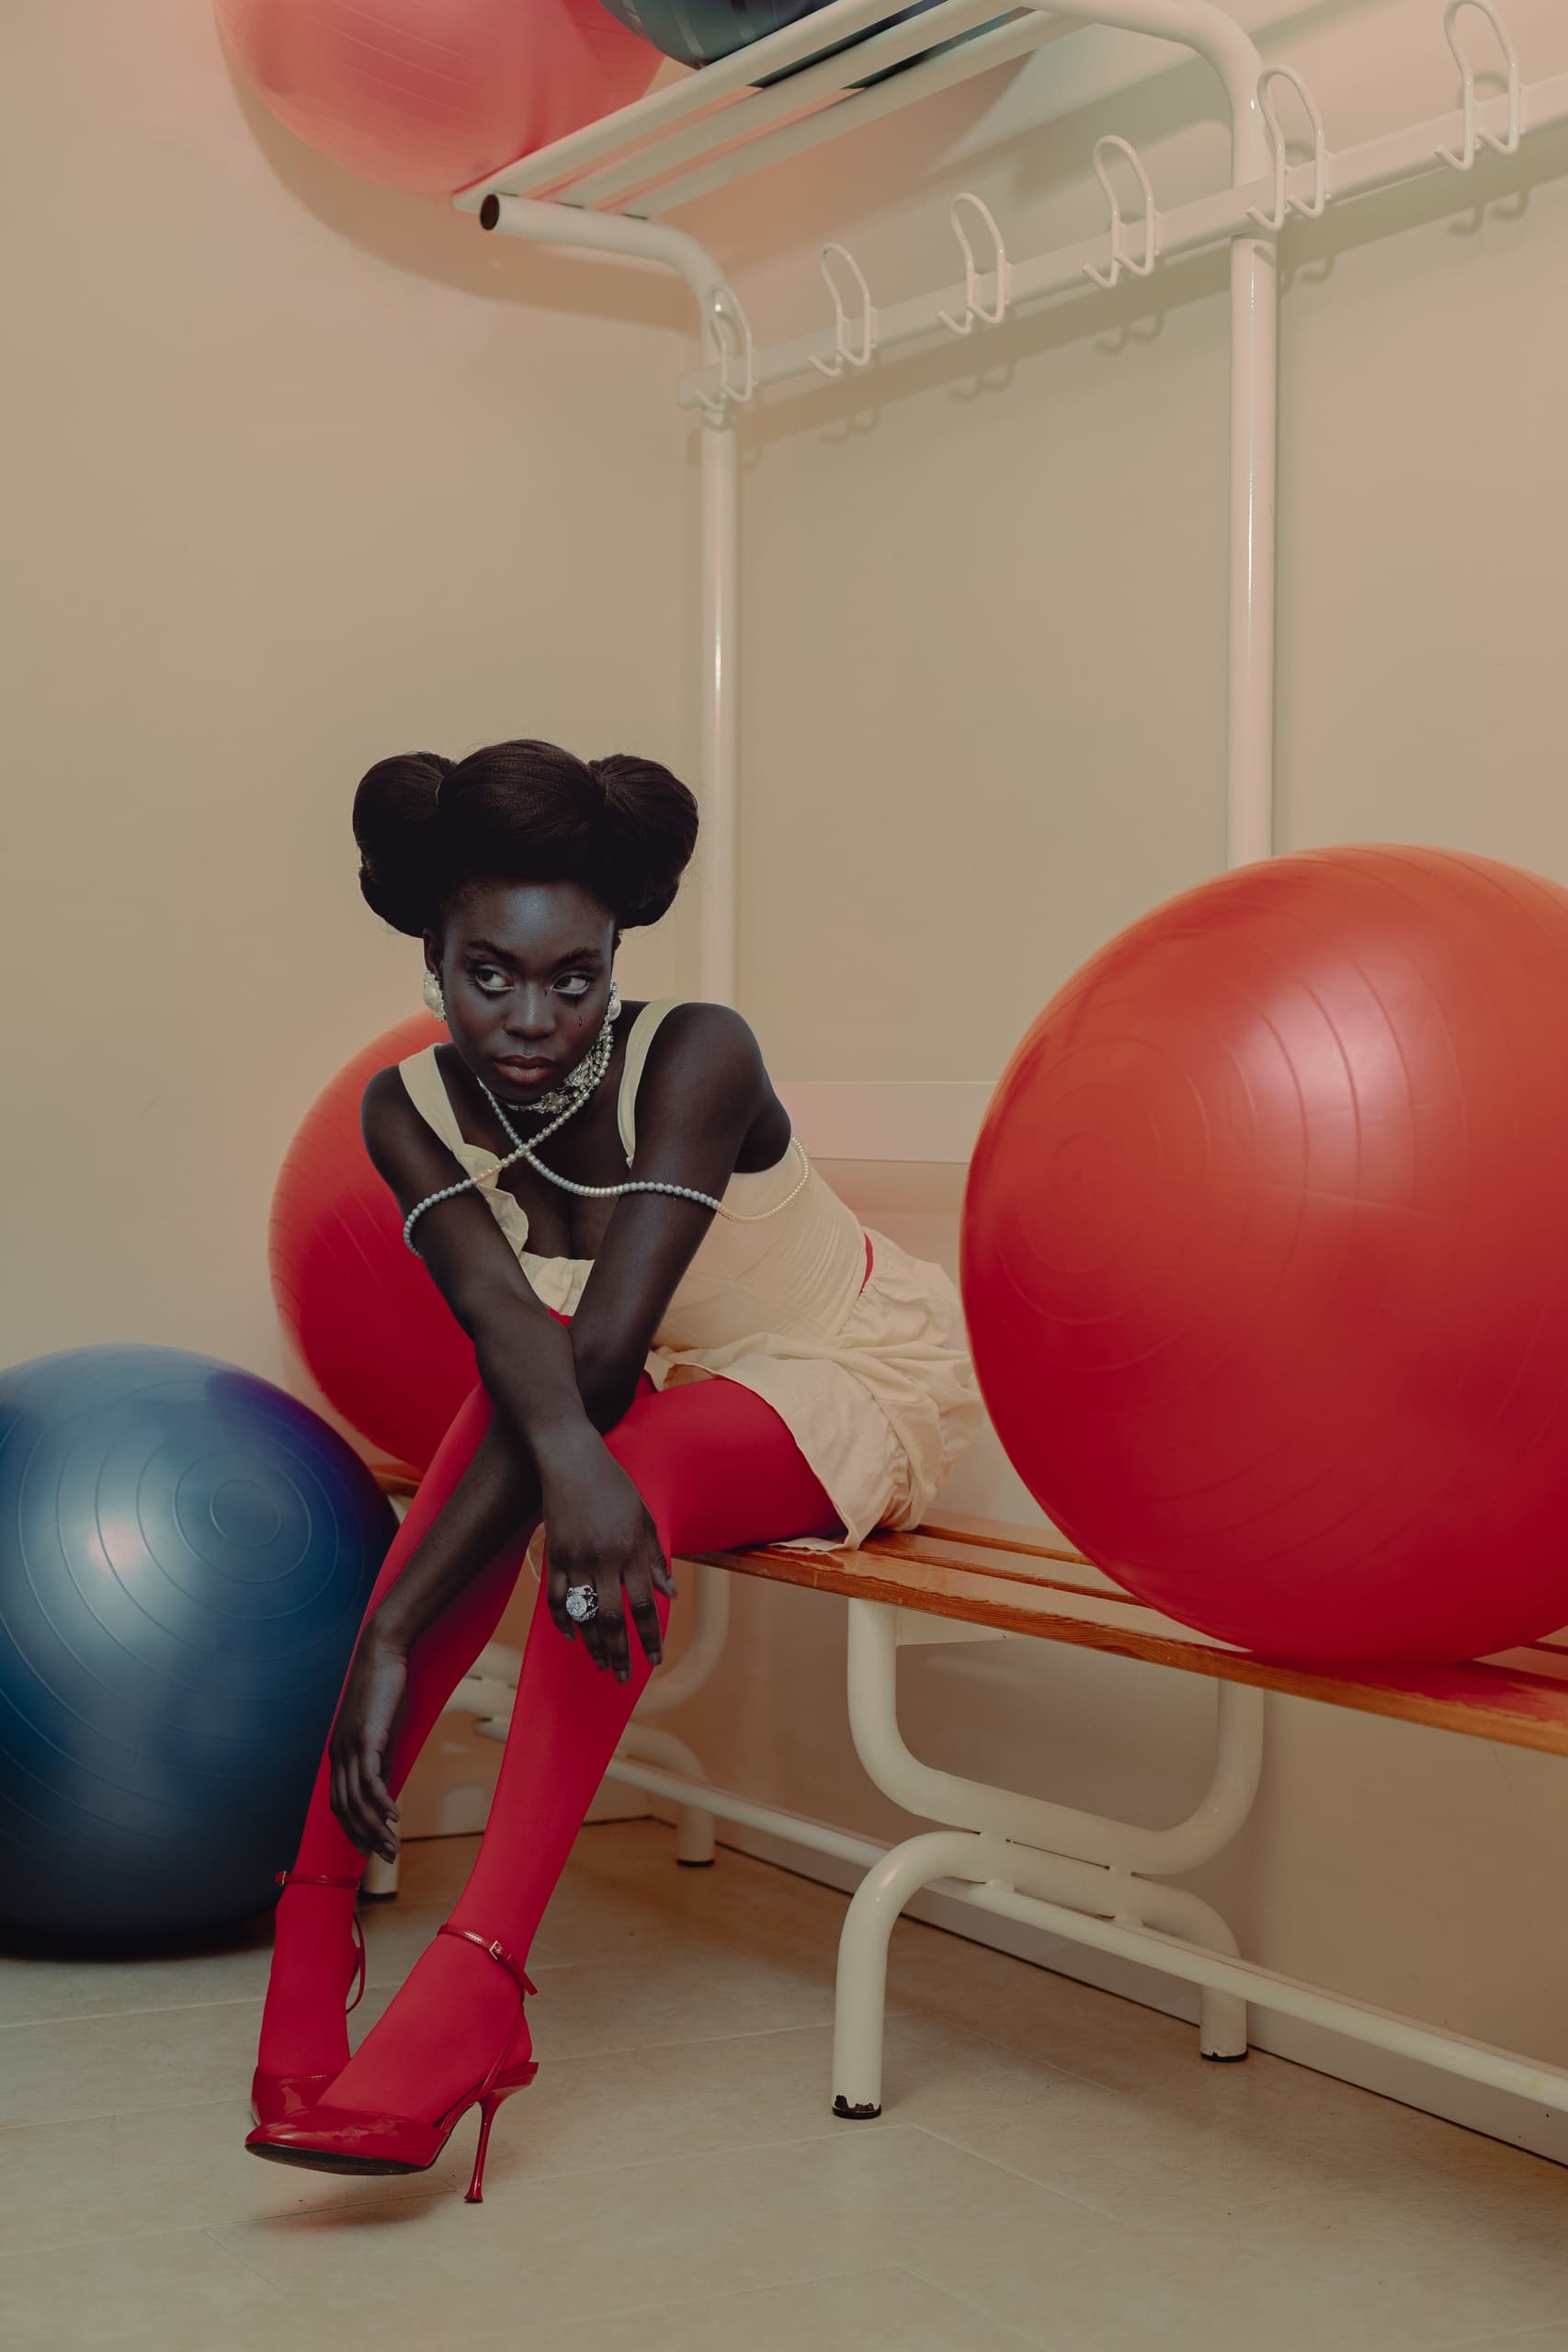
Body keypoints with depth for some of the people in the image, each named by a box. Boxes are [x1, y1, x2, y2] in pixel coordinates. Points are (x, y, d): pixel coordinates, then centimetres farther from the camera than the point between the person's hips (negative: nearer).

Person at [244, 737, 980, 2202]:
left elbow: (603, 1350, -37)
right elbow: (506, 1326, -32)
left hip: (863, 1382, -5)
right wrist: (566, 1450, -57)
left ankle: (472, 1984, -43)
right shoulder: (409, 1113, -16)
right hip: (669, 1393, 5)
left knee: (637, 1467, -35)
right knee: (523, 1425, -27)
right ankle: (317, 1908, -24)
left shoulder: (696, 1059, -30)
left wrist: (391, 1632, -43)